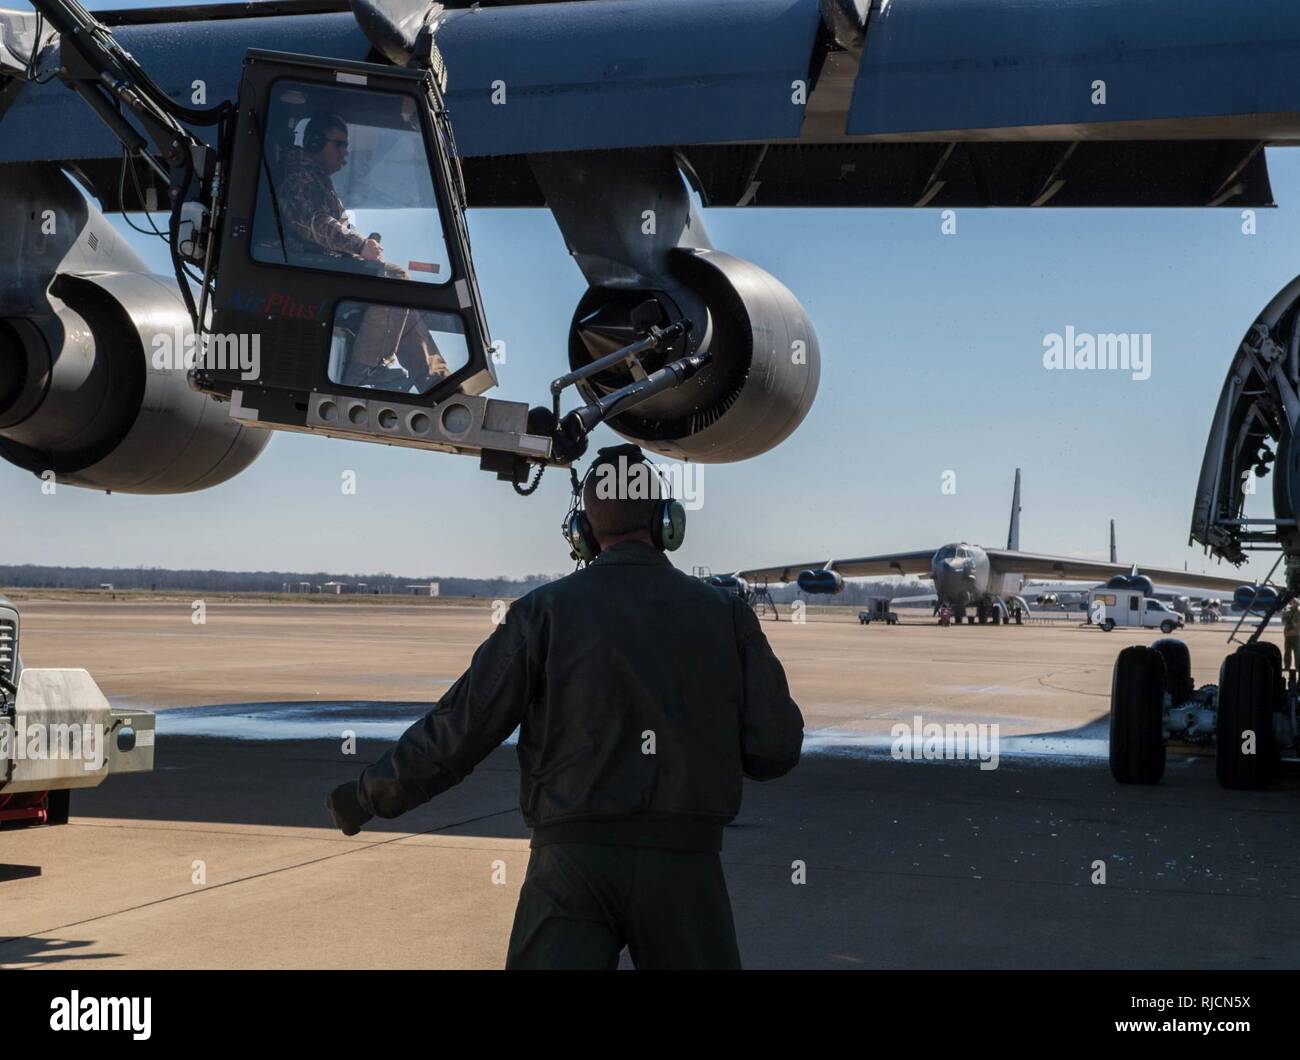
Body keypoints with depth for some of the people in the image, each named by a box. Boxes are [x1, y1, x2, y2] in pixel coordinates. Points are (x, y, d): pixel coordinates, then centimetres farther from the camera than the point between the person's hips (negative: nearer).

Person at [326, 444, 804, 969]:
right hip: (684, 865, 2)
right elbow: (774, 749, 1)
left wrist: (370, 794, 12)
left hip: (573, 859, -1)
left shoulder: (546, 611, -1)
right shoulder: (724, 612, 4)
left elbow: (459, 728, -3)